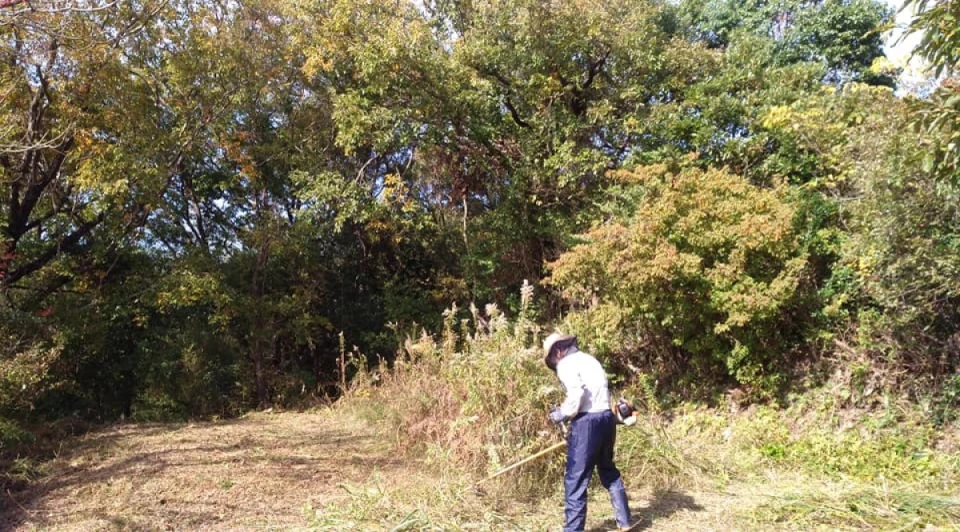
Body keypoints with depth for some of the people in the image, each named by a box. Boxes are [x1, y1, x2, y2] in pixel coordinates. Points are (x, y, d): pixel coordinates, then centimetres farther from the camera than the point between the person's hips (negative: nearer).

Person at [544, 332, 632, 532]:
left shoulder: (566, 364, -5)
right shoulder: (588, 359, 20)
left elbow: (577, 393, -19)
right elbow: (597, 391, 17)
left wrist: (561, 414, -6)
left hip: (587, 421, -9)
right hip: (606, 417, 9)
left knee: (575, 478, 0)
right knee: (609, 471, 22)